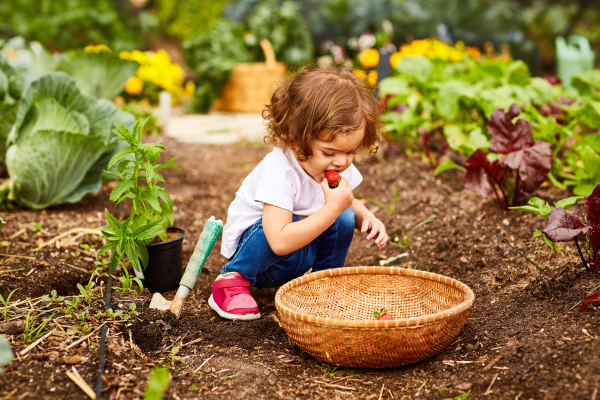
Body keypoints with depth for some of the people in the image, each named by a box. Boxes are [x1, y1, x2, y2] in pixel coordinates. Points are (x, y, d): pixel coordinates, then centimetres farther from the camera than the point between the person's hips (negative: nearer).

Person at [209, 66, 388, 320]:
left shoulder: (338, 165, -11)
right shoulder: (279, 172, -34)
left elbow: (347, 203, 12)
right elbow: (280, 242, -43)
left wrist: (366, 217, -11)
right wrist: (332, 208, -40)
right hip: (252, 246, -6)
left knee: (344, 218, -16)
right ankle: (234, 278, -11)